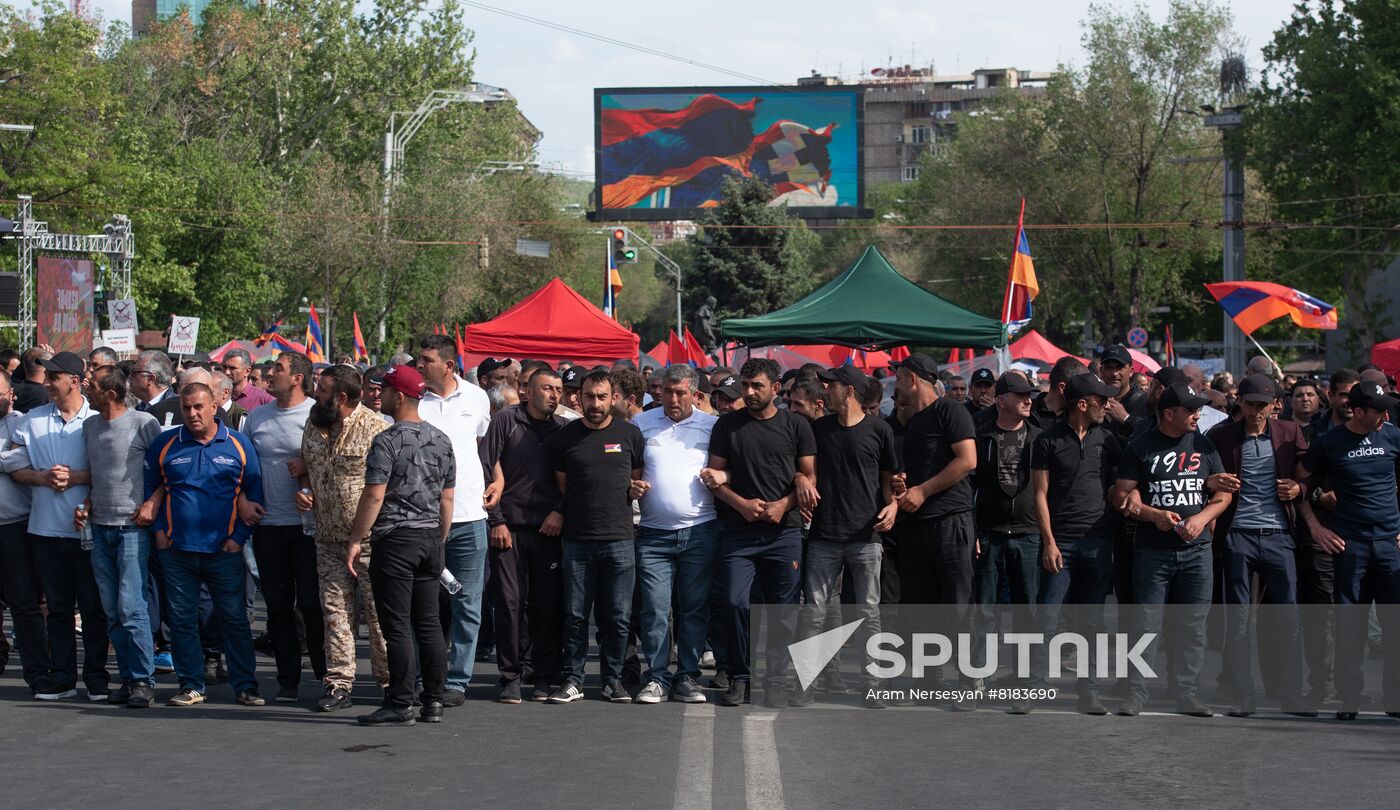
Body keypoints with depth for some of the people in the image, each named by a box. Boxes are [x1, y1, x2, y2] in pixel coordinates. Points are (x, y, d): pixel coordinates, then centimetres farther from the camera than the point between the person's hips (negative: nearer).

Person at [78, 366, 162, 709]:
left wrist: (151, 503, -13)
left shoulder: (143, 423, -9)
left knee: (131, 607, -11)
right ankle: (128, 677, 14)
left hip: (132, 526, -6)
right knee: (112, 611, 7)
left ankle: (143, 680, -5)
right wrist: (87, 504, 7)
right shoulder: (90, 426, 11)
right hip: (100, 526, 6)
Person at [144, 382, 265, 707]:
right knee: (182, 619, 4)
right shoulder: (165, 444, 6)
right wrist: (158, 529, 4)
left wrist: (240, 535, -3)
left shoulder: (238, 445, 3)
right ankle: (191, 686, 13)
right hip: (176, 549, 2)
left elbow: (254, 494, 5)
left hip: (224, 550, -2)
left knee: (234, 618, 0)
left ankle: (246, 686, 8)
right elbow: (149, 488, 14)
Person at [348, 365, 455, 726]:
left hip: (396, 539, -7)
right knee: (428, 622, 10)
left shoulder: (387, 440, -11)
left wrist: (356, 539, -7)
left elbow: (374, 495, -14)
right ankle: (434, 700, 11)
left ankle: (401, 704, -5)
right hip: (431, 539, 7)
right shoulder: (441, 440, 11)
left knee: (397, 625, -5)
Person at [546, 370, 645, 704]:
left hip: (619, 539, 0)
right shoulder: (564, 437, 6)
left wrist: (637, 489, -4)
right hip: (577, 539, 0)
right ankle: (572, 680, 10)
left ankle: (612, 680, 13)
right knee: (575, 615, 2)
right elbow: (559, 486, 12)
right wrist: (558, 514, 0)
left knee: (617, 617, 3)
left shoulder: (630, 434, 7)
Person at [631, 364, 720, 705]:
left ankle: (687, 677, 9)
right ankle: (657, 678, 3)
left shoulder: (711, 426, 7)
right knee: (655, 609, -4)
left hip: (699, 532, 0)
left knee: (695, 609, 3)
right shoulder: (641, 424, 8)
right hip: (654, 535, 0)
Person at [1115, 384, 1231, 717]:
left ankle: (1187, 692, 9)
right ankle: (1136, 691, 1)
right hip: (1152, 550, -3)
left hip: (1196, 549, 3)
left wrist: (1202, 518, -8)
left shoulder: (1203, 446, 9)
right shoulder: (1140, 448, 1)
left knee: (1193, 625, 3)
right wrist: (1155, 515, -17)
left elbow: (1223, 493, 10)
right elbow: (1124, 496, -2)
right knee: (1146, 623, -4)